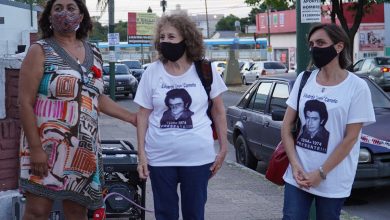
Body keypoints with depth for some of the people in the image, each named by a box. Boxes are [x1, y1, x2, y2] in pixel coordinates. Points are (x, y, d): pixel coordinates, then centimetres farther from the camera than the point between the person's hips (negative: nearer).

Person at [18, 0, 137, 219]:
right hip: (47, 148, -5)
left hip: (85, 149, 5)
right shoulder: (40, 51, -4)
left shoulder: (93, 53, 12)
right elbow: (26, 102, -10)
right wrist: (35, 148, -16)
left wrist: (132, 118, 13)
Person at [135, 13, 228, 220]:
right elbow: (143, 114, 4)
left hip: (197, 156, -1)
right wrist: (141, 153, 0)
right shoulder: (152, 72, -1)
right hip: (160, 157, 1)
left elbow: (218, 110, 6)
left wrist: (223, 148, 3)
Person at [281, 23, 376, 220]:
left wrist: (321, 173, -11)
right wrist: (295, 165, -7)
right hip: (298, 175, 3)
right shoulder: (304, 79, 3)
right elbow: (286, 127, 4)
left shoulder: (357, 87, -8)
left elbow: (350, 138, -9)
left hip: (332, 181, -3)